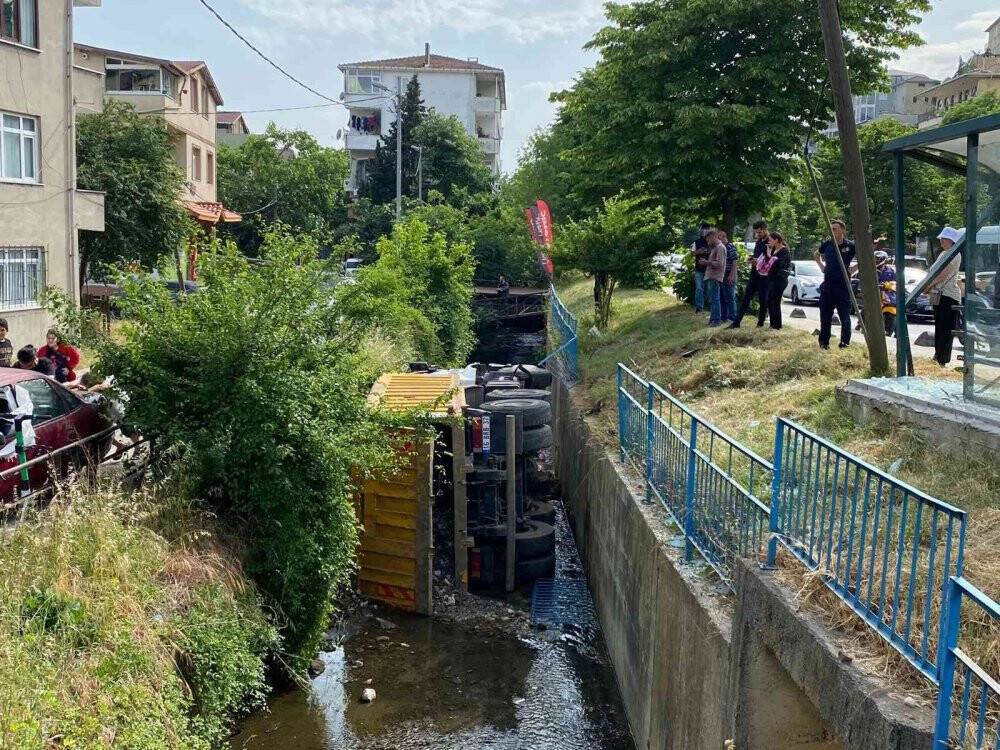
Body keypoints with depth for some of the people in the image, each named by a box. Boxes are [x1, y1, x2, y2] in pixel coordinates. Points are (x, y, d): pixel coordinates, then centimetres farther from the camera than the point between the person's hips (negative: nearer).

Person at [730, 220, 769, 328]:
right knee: (746, 297, 5)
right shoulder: (758, 242, 14)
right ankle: (736, 322, 5)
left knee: (763, 299, 1)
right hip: (754, 274, 7)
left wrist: (759, 262, -20)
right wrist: (752, 260, 4)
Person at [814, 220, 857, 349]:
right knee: (825, 316, 8)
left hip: (843, 285, -4)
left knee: (845, 316, 4)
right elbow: (816, 254, 26)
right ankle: (824, 342, 18)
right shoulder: (827, 245, 6)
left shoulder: (850, 246, -7)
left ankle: (845, 342, 15)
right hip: (827, 284, 4)